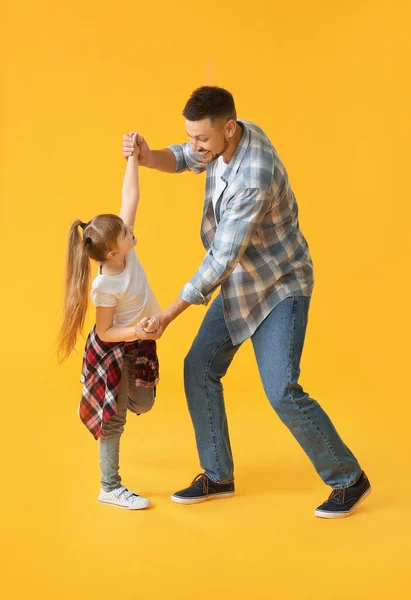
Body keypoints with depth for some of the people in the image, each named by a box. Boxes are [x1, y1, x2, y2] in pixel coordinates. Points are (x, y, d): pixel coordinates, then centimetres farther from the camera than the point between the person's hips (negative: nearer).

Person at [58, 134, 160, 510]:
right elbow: (105, 332, -22)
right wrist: (137, 331, -34)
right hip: (112, 348, -7)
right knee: (114, 416, 0)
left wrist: (133, 157, -16)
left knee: (142, 404, 12)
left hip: (139, 344, 7)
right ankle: (110, 489, 10)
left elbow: (130, 197, -13)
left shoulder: (123, 249, -15)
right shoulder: (105, 287, -31)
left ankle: (104, 404, 43)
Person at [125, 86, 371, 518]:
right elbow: (183, 160, 10)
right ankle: (218, 476, 20)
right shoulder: (233, 134, -7)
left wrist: (167, 316, -26)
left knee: (282, 392, -16)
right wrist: (146, 156, -14)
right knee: (199, 368, 7)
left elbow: (221, 260, -32)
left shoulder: (254, 179, -35)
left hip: (280, 288, -9)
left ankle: (349, 479, 5)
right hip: (241, 285, 9)